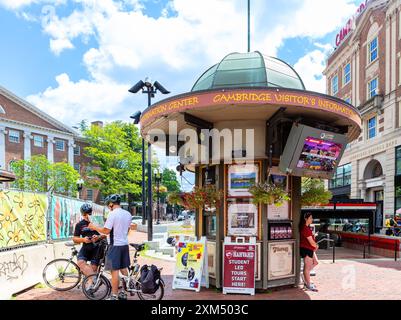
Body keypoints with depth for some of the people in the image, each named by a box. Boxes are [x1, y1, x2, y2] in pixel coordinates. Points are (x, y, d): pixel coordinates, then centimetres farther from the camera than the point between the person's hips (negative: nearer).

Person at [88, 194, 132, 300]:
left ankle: (114, 296, 6)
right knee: (124, 269, 14)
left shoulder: (113, 214, -17)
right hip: (125, 244, 8)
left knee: (115, 270, -1)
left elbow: (106, 230, -17)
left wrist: (94, 227, -3)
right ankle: (123, 293, 23)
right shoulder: (128, 214, 7)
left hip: (115, 245, -7)